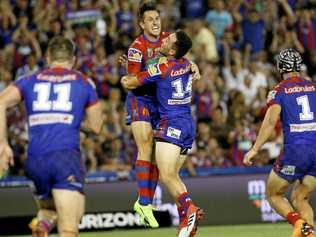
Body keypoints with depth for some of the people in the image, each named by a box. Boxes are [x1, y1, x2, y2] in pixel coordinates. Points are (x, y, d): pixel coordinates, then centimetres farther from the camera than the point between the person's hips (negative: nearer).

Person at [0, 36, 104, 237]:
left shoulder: (30, 81, 17)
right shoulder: (84, 82, 15)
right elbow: (96, 126, 18)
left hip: (35, 160, 3)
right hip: (66, 156, -3)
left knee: (49, 209, 29)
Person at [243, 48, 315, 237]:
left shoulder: (279, 90, 0)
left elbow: (271, 122, -10)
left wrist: (255, 149, -9)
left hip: (296, 150, -4)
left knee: (274, 194, 11)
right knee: (300, 198, 16)